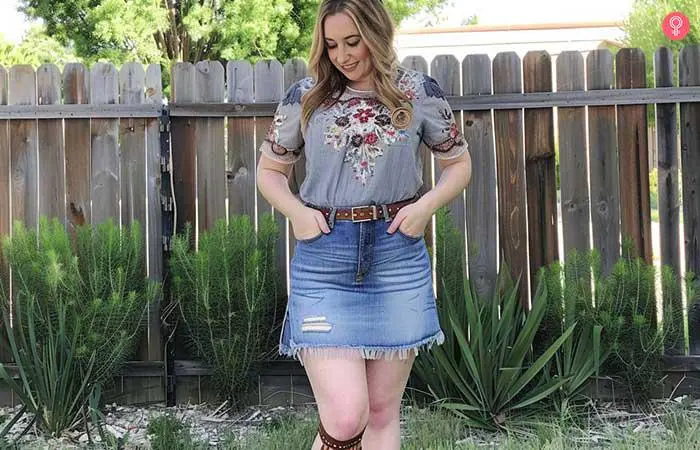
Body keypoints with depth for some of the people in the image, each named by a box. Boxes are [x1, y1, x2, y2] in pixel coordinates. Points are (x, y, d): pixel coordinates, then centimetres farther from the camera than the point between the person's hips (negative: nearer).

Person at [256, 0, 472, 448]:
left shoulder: (420, 92, 4)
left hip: (397, 256, 1)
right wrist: (296, 211, -6)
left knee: (383, 412, 10)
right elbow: (269, 171, 14)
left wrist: (426, 205, -5)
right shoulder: (305, 98, 4)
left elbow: (459, 164, 14)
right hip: (323, 262, -1)